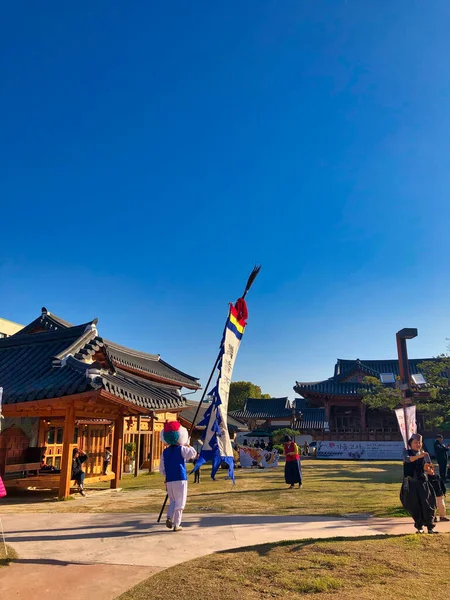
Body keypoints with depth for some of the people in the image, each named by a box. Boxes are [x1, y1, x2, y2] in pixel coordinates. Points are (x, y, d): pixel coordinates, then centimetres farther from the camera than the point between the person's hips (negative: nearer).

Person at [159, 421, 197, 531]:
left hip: (169, 480, 5)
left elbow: (161, 468, 12)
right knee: (180, 503, 4)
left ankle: (169, 518, 0)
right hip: (180, 479, -4)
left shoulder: (165, 452, 9)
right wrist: (187, 445, 1)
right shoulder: (181, 449, -6)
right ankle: (176, 525, 5)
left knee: (173, 501, 20)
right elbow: (193, 453, -8)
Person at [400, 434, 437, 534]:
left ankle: (430, 527, 4)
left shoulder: (425, 454, 4)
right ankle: (419, 527, 19)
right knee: (414, 506, 3)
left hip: (423, 482, 1)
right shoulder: (406, 451, -2)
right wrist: (419, 456, -40)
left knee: (427, 505, -7)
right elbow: (407, 459, -25)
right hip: (410, 483, -1)